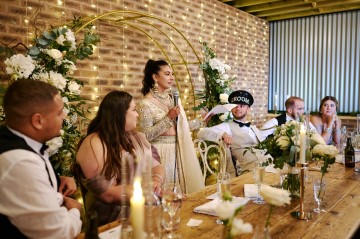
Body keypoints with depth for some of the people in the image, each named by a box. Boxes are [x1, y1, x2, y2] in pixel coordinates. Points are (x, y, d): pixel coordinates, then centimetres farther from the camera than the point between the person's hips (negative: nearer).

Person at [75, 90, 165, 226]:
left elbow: (156, 166, 14)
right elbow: (107, 194, -19)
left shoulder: (137, 137, 12)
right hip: (116, 218, -7)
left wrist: (157, 180, -9)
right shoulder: (94, 144, -13)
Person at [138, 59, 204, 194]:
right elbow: (146, 135, -16)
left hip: (179, 150, 6)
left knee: (183, 187, 11)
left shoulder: (173, 97, 8)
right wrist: (168, 117, -18)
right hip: (161, 151, -6)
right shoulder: (147, 103, -12)